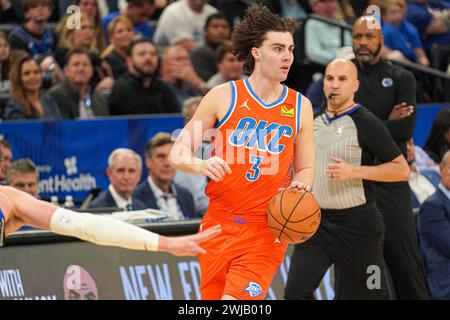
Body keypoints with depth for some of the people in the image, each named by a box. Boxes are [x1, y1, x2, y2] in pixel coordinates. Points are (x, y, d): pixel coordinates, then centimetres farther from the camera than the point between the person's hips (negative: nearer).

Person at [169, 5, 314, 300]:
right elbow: (178, 153, 1)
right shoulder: (224, 96, 0)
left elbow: (305, 169, 15)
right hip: (219, 223, 1)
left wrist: (300, 186, -9)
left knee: (235, 301, -19)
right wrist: (201, 165, -21)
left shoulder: (300, 106, 6)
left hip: (265, 229, -1)